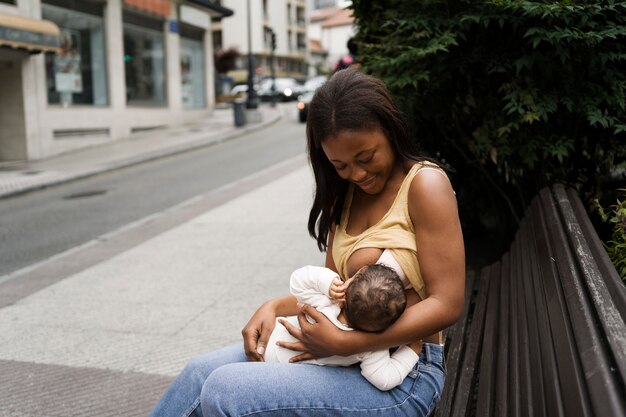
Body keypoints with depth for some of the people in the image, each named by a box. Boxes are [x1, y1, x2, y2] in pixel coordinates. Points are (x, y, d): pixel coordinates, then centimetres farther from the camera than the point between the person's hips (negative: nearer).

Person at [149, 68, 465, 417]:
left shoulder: (424, 183, -14)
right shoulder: (346, 195, 10)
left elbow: (447, 305, -18)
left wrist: (344, 343, -23)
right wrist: (276, 307, -6)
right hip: (350, 352, 7)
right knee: (202, 374, -7)